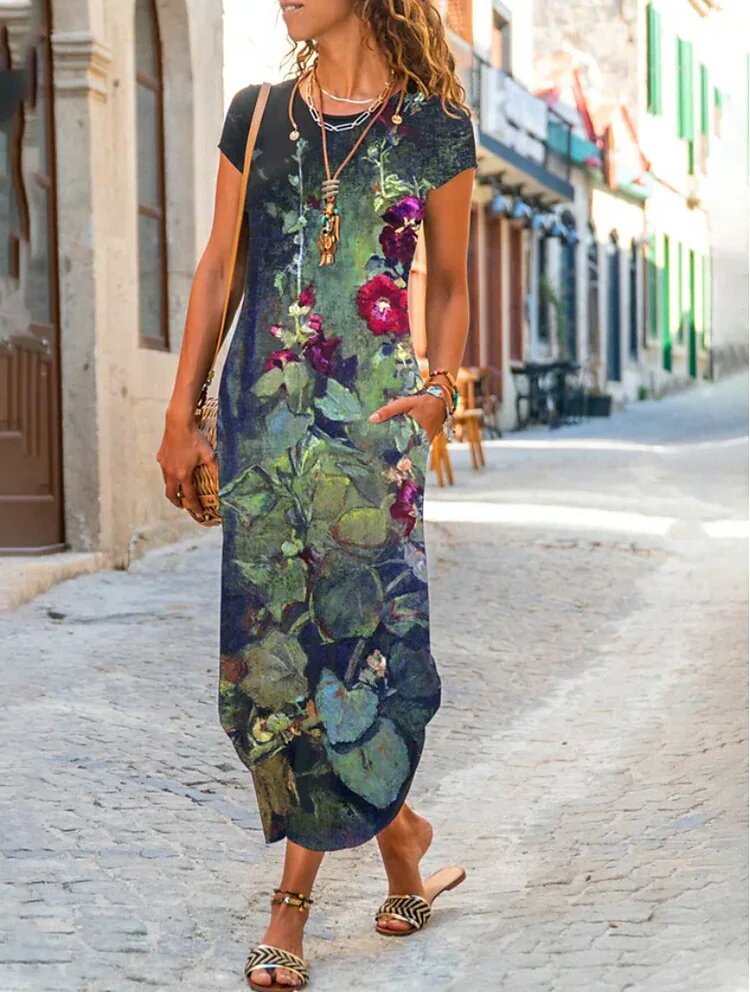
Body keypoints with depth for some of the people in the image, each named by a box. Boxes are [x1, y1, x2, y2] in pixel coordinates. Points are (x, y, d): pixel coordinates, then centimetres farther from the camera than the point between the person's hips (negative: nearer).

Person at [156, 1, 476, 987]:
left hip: (373, 418, -2)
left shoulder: (435, 128, 3)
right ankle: (399, 836, 18)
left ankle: (295, 897, 9)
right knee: (270, 641, 0)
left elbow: (447, 284, 11)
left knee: (356, 639, -5)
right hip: (261, 412, 2)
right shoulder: (257, 116, 8)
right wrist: (181, 414, 8)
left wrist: (440, 387, -6)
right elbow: (218, 268, 10)